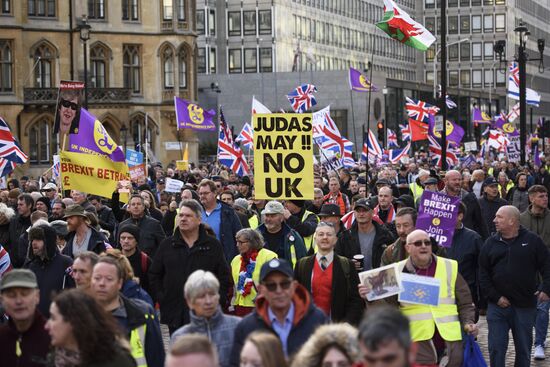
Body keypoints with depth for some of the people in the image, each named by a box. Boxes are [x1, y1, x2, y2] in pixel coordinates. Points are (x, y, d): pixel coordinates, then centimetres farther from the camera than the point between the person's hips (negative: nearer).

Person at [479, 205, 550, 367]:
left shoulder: (532, 241, 0)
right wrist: (496, 297, -7)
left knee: (524, 348, 9)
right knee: (496, 347, 0)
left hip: (525, 306, -1)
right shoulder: (490, 243, 5)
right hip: (498, 305, 1)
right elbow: (483, 275, 3)